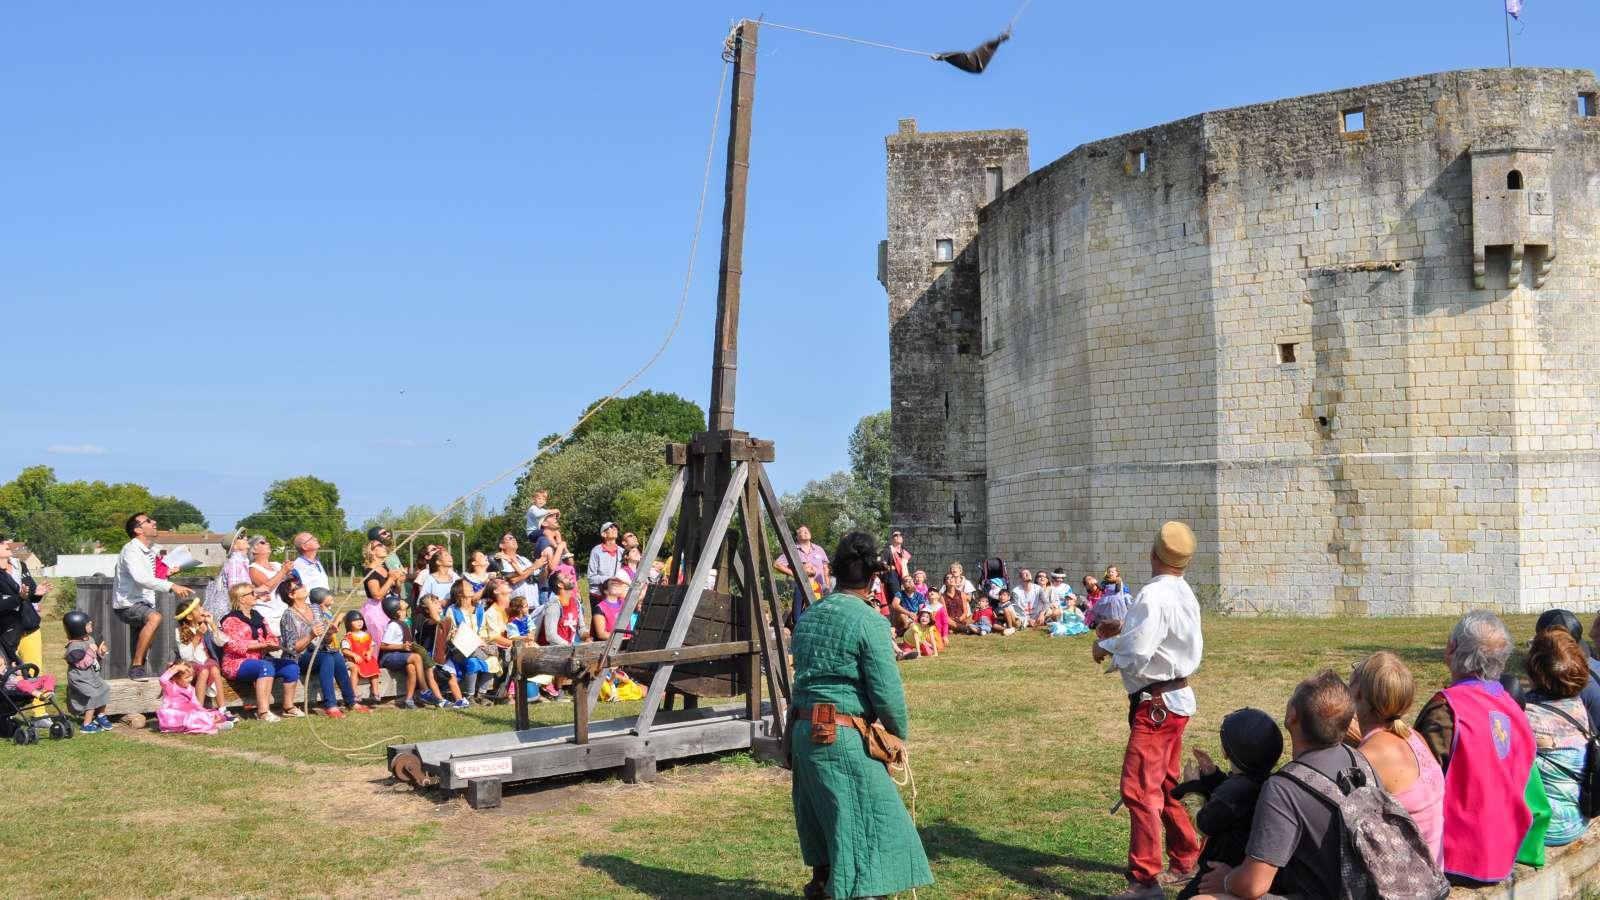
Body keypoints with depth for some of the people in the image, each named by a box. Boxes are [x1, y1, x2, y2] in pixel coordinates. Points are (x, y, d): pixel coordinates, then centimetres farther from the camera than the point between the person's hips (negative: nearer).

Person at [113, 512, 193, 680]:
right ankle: (136, 666, -30)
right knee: (155, 618, -34)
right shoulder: (131, 550, -18)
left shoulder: (151, 549, 11)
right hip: (127, 604, -10)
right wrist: (171, 586, -42)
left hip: (144, 604, 10)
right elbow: (141, 578, -36)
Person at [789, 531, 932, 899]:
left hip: (802, 730, 8)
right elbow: (887, 692, -14)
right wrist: (899, 734, 1)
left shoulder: (807, 617, 10)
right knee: (868, 822, -3)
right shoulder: (869, 621, -13)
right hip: (842, 735, -8)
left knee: (822, 813, 25)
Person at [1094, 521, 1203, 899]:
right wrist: (1120, 640, 6)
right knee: (1165, 785, 22)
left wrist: (1106, 648, -6)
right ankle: (1185, 863, 34)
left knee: (1138, 788, -6)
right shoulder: (1185, 594, 8)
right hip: (1178, 698, 10)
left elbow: (1136, 656, -24)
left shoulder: (1153, 596, -21)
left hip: (1156, 704, -10)